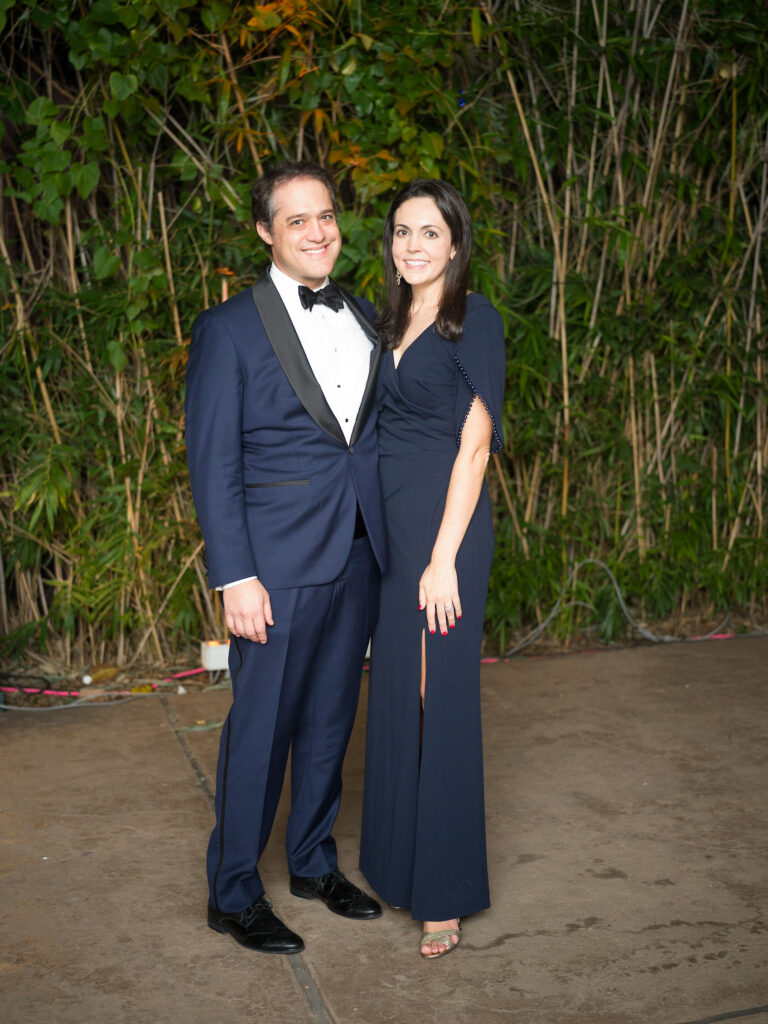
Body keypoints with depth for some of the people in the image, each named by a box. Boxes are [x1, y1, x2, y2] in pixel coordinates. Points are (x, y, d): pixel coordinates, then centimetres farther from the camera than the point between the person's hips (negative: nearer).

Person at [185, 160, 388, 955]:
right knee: (260, 727, 4)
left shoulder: (364, 319, 11)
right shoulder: (229, 329, -7)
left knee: (330, 719, 17)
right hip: (280, 562, -5)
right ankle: (233, 894, 22)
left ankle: (314, 861, 35)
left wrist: (394, 542, 9)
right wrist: (234, 576, -15)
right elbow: (212, 463, -9)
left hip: (358, 556, 6)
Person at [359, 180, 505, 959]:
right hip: (388, 523, 7)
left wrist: (443, 558, -17)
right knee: (393, 694, 14)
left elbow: (475, 442, -13)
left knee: (441, 700, -1)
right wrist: (380, 539, 9)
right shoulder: (391, 324, 15)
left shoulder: (473, 319, -8)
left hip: (445, 525, -7)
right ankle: (395, 862, 30)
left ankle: (445, 892, 13)